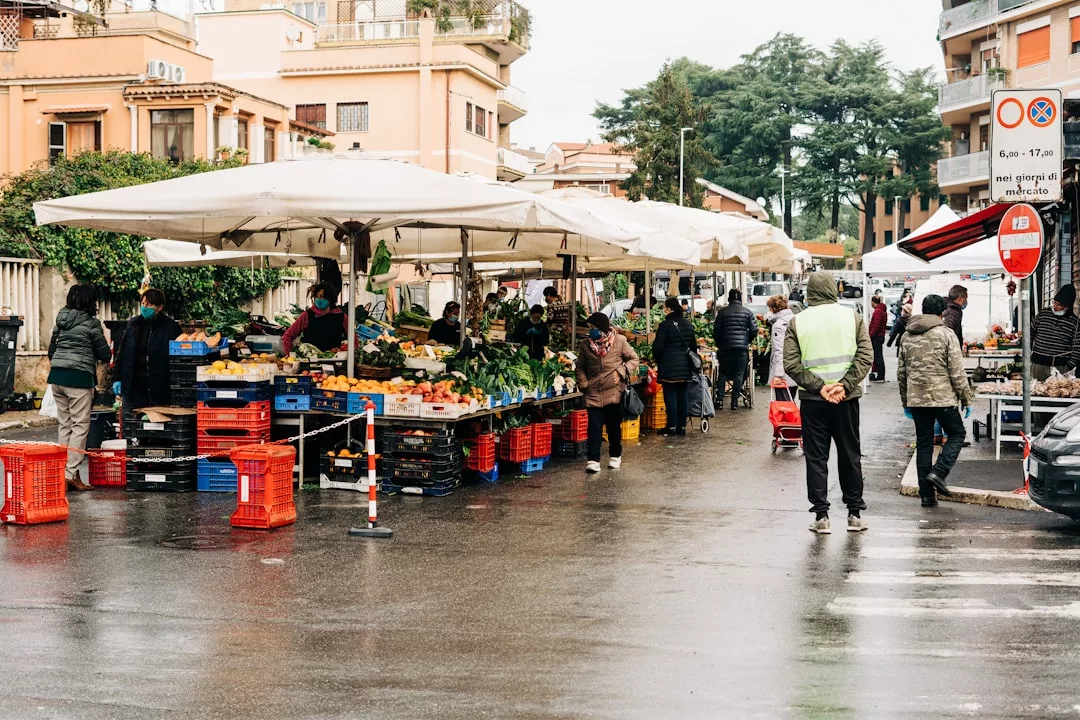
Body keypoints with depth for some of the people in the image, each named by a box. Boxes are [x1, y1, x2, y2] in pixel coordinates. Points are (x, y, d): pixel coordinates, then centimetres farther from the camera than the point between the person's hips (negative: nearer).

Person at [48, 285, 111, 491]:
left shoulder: (61, 321, 13)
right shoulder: (91, 323, -6)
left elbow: (51, 350, 18)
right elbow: (105, 354, -4)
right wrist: (107, 354, 18)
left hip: (56, 374, 7)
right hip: (79, 377, -7)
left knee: (64, 425, 12)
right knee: (80, 426, -3)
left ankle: (63, 471, 13)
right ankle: (71, 474, -7)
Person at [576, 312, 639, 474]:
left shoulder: (619, 341, -2)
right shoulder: (585, 344, 5)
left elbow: (633, 359, 6)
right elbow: (580, 367, 15)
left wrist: (621, 372, -8)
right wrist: (583, 383, 0)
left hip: (614, 392, -1)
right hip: (593, 393, 1)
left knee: (614, 425, 11)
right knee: (594, 426, -8)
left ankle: (615, 456, 28)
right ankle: (593, 460, -10)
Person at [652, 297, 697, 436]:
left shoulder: (665, 325, -11)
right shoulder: (688, 324, 9)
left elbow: (658, 347, -12)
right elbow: (694, 345, 16)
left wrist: (658, 362, 4)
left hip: (669, 366, -6)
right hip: (685, 367, 6)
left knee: (670, 396, -1)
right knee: (683, 396, 8)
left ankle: (672, 426, 0)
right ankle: (682, 426, 11)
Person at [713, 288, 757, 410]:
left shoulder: (723, 312, 0)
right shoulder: (747, 312, 2)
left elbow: (716, 331, 2)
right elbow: (754, 330, 0)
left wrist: (719, 345, 16)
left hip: (726, 348, 0)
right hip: (742, 348, 0)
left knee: (723, 374, 9)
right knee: (739, 375, 5)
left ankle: (720, 399, 1)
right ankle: (735, 401, 3)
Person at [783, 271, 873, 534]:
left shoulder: (797, 321, -1)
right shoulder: (852, 316, 1)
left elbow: (791, 364, -8)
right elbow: (865, 356, -7)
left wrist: (818, 386, -10)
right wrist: (844, 385, -12)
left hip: (812, 399, -1)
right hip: (847, 398, 1)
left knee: (816, 457, 6)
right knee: (850, 454, 12)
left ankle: (821, 516, 4)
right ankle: (855, 513, 16)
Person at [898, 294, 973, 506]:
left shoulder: (907, 336, 10)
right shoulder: (946, 334, -7)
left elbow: (901, 372, 14)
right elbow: (957, 372, -9)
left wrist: (905, 401, 22)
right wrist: (966, 399, -1)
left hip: (916, 399, 5)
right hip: (942, 398, -5)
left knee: (923, 443, 10)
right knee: (956, 435, 13)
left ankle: (927, 494, 9)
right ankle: (938, 473, -6)